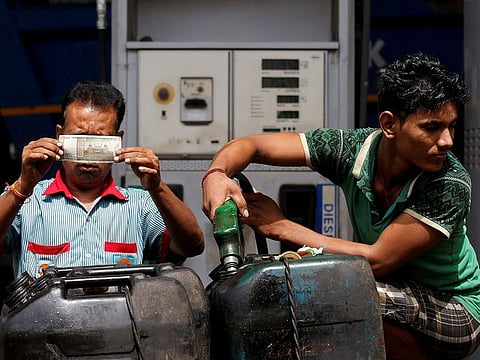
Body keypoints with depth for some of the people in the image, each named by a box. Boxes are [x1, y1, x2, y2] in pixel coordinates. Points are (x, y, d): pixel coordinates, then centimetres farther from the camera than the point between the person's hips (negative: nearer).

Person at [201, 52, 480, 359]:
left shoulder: (452, 184, -27)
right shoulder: (352, 148, -15)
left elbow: (377, 260, -28)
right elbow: (250, 146, -13)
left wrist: (279, 227, -25)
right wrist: (216, 175, -37)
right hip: (393, 292, 4)